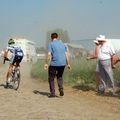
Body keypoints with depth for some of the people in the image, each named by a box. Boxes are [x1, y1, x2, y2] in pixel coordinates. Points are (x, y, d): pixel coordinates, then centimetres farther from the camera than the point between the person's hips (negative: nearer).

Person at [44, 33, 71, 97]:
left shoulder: (50, 44, -2)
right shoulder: (62, 44, 14)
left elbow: (49, 54, -12)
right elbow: (66, 54, 11)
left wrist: (46, 63, -7)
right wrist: (68, 64, 17)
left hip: (54, 64, -5)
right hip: (62, 64, 5)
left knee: (51, 78, 10)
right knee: (59, 77, 24)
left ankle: (52, 93, 7)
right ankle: (61, 89, 4)